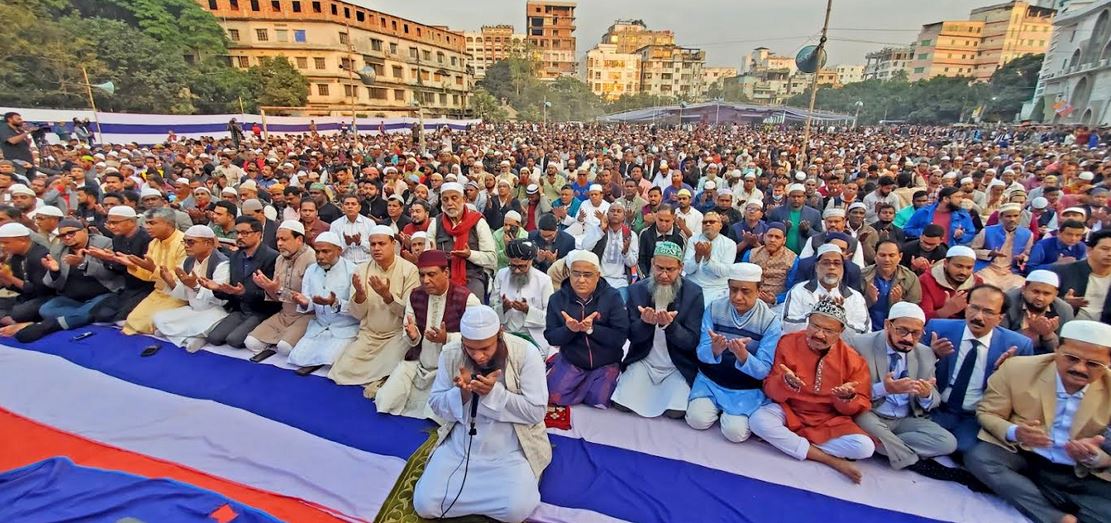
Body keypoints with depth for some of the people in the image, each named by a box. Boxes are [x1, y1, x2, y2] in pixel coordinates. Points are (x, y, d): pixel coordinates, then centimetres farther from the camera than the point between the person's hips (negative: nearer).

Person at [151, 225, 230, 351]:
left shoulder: (221, 264, -18)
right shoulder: (188, 261, 5)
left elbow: (220, 299, -23)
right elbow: (186, 296, 8)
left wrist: (195, 285, -33)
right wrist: (171, 283, -10)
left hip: (213, 312, -7)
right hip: (193, 310, 8)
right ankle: (192, 338, -12)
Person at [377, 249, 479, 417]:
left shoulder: (466, 299, -17)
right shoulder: (415, 296, 1)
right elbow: (412, 340, 5)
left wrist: (446, 338, -28)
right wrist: (412, 335, -20)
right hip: (417, 362, 5)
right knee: (385, 403, -6)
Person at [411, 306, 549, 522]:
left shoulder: (526, 354, -17)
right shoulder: (450, 354, -7)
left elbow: (537, 412, -15)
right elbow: (436, 405, 0)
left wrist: (494, 392, -25)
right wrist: (462, 392, -21)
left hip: (510, 450, -2)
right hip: (459, 445, 3)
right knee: (424, 504, -10)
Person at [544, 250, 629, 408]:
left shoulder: (612, 297, -12)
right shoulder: (557, 298, -6)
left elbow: (620, 337, -17)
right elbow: (551, 338, -7)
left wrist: (591, 328, -31)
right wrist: (569, 329, -28)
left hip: (605, 363, -1)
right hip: (571, 360, 2)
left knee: (599, 401, -18)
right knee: (555, 397, -16)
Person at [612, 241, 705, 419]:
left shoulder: (693, 292, -11)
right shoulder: (637, 290, -7)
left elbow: (691, 342, -13)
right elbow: (633, 336, -6)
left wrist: (669, 325, -34)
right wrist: (645, 322, -30)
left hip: (678, 366, -1)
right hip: (643, 361, 1)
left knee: (674, 411, -19)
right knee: (621, 403, -13)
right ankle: (650, 386, 17)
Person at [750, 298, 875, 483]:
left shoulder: (853, 359, -7)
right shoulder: (788, 343, -10)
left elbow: (861, 406, -2)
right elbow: (770, 390, -9)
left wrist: (847, 398, -24)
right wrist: (786, 382, -31)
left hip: (830, 420, 1)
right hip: (789, 411, -1)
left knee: (864, 447, -25)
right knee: (758, 420, -30)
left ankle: (785, 441, -13)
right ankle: (831, 459, -18)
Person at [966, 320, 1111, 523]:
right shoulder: (1018, 369, -9)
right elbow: (986, 413, -3)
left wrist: (1093, 456, -20)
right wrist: (1013, 432, -24)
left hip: (1078, 474, 1)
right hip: (1019, 455, -1)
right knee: (978, 457, -31)